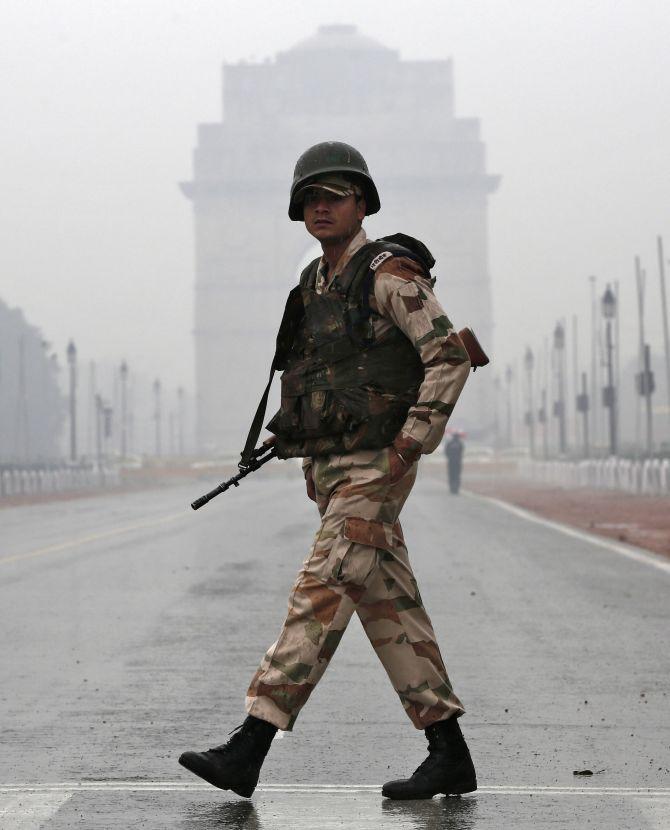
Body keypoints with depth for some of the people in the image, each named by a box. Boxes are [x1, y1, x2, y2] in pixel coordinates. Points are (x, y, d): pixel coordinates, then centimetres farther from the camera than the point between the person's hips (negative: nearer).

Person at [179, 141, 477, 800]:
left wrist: (407, 448, -20)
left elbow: (449, 358, -15)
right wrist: (311, 462, 17)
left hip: (375, 468, -9)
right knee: (389, 608, 7)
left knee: (319, 597, -12)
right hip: (330, 469, 9)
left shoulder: (391, 274, -9)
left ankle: (248, 750, -13)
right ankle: (450, 756, 11)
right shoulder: (313, 287, 17)